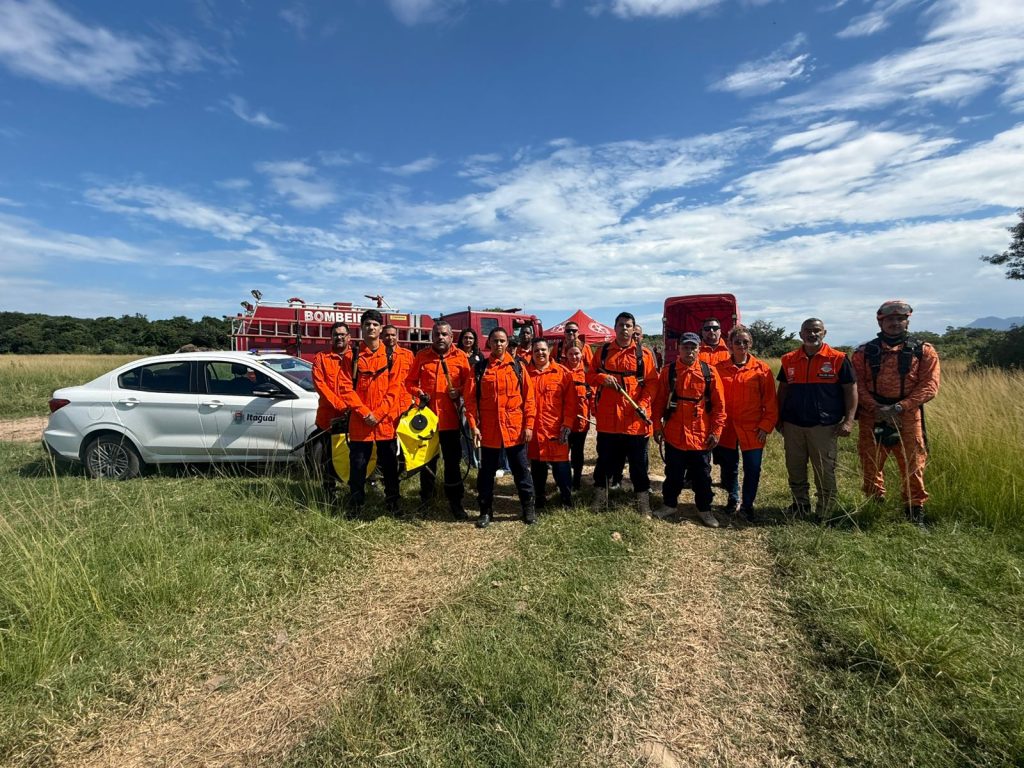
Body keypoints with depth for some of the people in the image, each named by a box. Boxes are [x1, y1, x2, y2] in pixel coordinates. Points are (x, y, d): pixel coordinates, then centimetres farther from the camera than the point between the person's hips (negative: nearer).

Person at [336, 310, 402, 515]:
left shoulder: (391, 356, 4)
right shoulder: (351, 356, 2)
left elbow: (394, 388, -1)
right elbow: (345, 388, -3)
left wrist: (378, 413, -11)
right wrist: (364, 413, -12)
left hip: (386, 421, 1)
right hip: (359, 422, 0)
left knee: (389, 465, 10)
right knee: (357, 466, 7)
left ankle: (393, 504, 25)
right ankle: (356, 506, 22)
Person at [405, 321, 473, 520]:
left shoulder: (460, 357, 1)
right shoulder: (421, 356, 4)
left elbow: (468, 382, 5)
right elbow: (410, 382, 8)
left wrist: (459, 391, -14)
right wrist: (419, 393, -10)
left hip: (451, 418, -1)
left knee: (453, 461, 5)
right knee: (427, 459, 14)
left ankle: (455, 501, 18)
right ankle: (425, 498, 30)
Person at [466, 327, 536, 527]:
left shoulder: (518, 367, 2)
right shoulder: (480, 369, 2)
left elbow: (528, 398, 1)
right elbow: (470, 400, -1)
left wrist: (528, 425, -5)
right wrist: (473, 426, -9)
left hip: (515, 429, 0)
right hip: (488, 430, 0)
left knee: (521, 470, 10)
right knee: (486, 472, 10)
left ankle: (529, 508, 24)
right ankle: (486, 511, 24)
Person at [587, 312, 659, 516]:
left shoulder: (644, 353, 2)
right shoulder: (603, 351, 8)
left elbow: (652, 382, -1)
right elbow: (589, 376, 9)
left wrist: (643, 404, -14)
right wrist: (602, 377, -12)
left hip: (635, 418, -1)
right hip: (607, 416, 2)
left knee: (638, 463, 7)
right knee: (605, 460, 13)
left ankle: (643, 505, 20)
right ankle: (599, 498, 28)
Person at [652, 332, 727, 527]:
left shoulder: (710, 372, -3)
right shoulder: (668, 371, -2)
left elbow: (719, 404, -2)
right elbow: (659, 402, 1)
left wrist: (716, 431, -5)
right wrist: (657, 427, -2)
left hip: (701, 436, 0)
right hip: (673, 434, 0)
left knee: (702, 475, 12)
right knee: (673, 473, 14)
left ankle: (704, 509, 29)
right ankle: (669, 504, 32)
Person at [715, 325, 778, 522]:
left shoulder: (762, 369, -3)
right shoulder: (720, 368, 0)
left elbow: (771, 402, -2)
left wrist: (766, 426, -6)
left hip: (752, 430, -1)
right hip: (726, 428, 1)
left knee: (752, 469, 3)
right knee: (729, 467, 15)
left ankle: (747, 505, 23)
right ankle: (733, 498, 36)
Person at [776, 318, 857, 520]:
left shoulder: (838, 359, -3)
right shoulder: (789, 360, 6)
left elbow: (850, 389, -2)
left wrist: (849, 420, -11)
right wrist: (779, 418, 11)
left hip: (825, 426, -3)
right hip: (792, 425, 3)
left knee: (825, 473, 5)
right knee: (795, 471, 12)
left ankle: (824, 515, 19)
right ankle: (800, 507, 28)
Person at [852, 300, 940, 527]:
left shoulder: (924, 351, 5)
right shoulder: (864, 352, 6)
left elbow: (929, 386, -4)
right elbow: (857, 385, -1)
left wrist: (899, 407, -15)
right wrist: (878, 409, -14)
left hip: (907, 417, -1)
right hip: (872, 417, 1)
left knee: (913, 466, 2)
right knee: (871, 466, 9)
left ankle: (915, 513, 17)